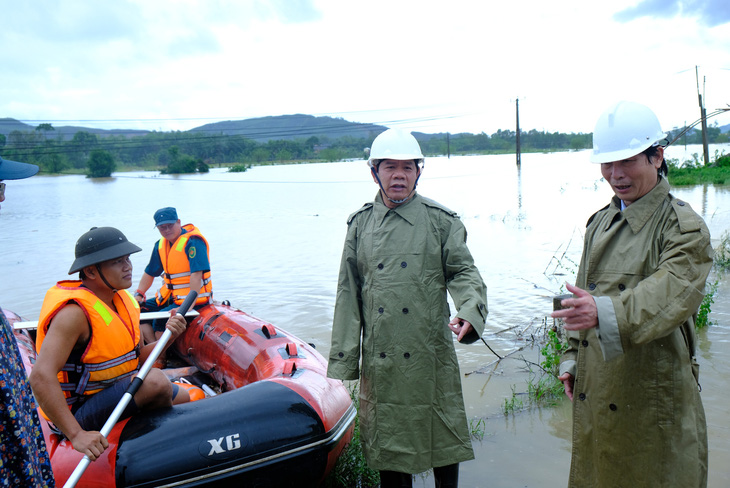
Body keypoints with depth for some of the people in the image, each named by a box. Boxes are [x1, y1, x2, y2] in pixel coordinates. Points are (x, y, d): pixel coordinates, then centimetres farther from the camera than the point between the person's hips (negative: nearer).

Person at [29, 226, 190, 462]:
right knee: (155, 380, -30)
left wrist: (168, 337, -13)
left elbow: (136, 357, 7)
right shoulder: (74, 312, -26)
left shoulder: (123, 301, 2)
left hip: (121, 394, 9)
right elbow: (41, 377, -35)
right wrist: (77, 435, -40)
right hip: (79, 412, -9)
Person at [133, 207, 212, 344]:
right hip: (169, 296, 9)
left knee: (159, 323, -26)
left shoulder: (193, 241, -17)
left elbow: (197, 274, -26)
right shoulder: (161, 245, 10)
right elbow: (150, 273, 19)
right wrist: (138, 295, 4)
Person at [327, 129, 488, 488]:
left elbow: (463, 272, -1)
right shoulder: (359, 224, 6)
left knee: (441, 432, 11)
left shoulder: (441, 221, 2)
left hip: (431, 354, -1)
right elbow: (348, 293, 6)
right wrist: (342, 362, 3)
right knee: (387, 434, 13)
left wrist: (469, 311, -24)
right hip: (380, 357, 2)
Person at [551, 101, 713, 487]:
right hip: (595, 393, 6)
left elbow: (669, 296, -28)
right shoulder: (600, 223, 10)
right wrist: (572, 357, 11)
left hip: (653, 400, -6)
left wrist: (605, 312, -45)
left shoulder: (684, 227, -11)